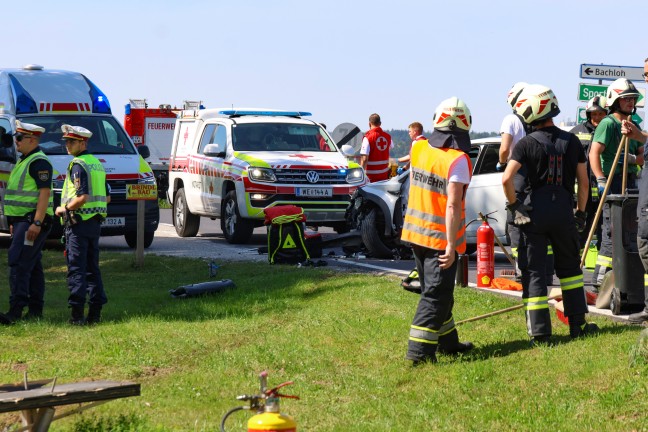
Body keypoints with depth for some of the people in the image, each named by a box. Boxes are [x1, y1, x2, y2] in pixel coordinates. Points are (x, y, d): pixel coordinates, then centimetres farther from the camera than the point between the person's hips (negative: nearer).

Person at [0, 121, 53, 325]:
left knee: (19, 263, -16)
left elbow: (45, 193, -20)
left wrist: (36, 223, -26)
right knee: (32, 266, 11)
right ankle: (35, 310, 14)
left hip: (32, 221, -11)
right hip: (23, 220, 11)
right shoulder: (24, 161, 19)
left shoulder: (39, 162, -13)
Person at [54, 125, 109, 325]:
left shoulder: (78, 165, -13)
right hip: (96, 222, 9)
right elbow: (107, 197, 20)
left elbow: (82, 197, -22)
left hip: (79, 222, -9)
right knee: (92, 267, 12)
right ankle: (95, 312, 12)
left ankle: (77, 314, -11)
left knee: (76, 268, -7)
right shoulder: (97, 163, 15)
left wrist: (64, 209, -10)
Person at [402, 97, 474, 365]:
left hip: (415, 232, 7)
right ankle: (419, 349, -5)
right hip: (441, 238, -7)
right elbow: (452, 207, -21)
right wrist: (452, 246, -19)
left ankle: (447, 341, 31)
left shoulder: (418, 149, 0)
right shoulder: (457, 160, -19)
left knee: (434, 290, 19)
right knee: (436, 295, -1)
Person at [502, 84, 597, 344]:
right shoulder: (571, 141, 4)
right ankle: (578, 325, 19)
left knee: (533, 272, 3)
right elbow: (583, 181, 6)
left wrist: (514, 205, -5)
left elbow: (507, 179, -18)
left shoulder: (527, 144, -7)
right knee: (570, 267, 19)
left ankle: (540, 333, 0)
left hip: (534, 213, -3)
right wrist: (580, 212, 16)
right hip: (564, 212, 3)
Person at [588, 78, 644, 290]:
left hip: (630, 181, 8)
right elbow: (594, 153, -18)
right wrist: (601, 181, -25)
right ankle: (600, 280, -10)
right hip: (612, 182, -8)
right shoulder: (608, 123, -8)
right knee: (612, 232, -11)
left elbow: (642, 157, 17)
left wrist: (633, 158, -6)